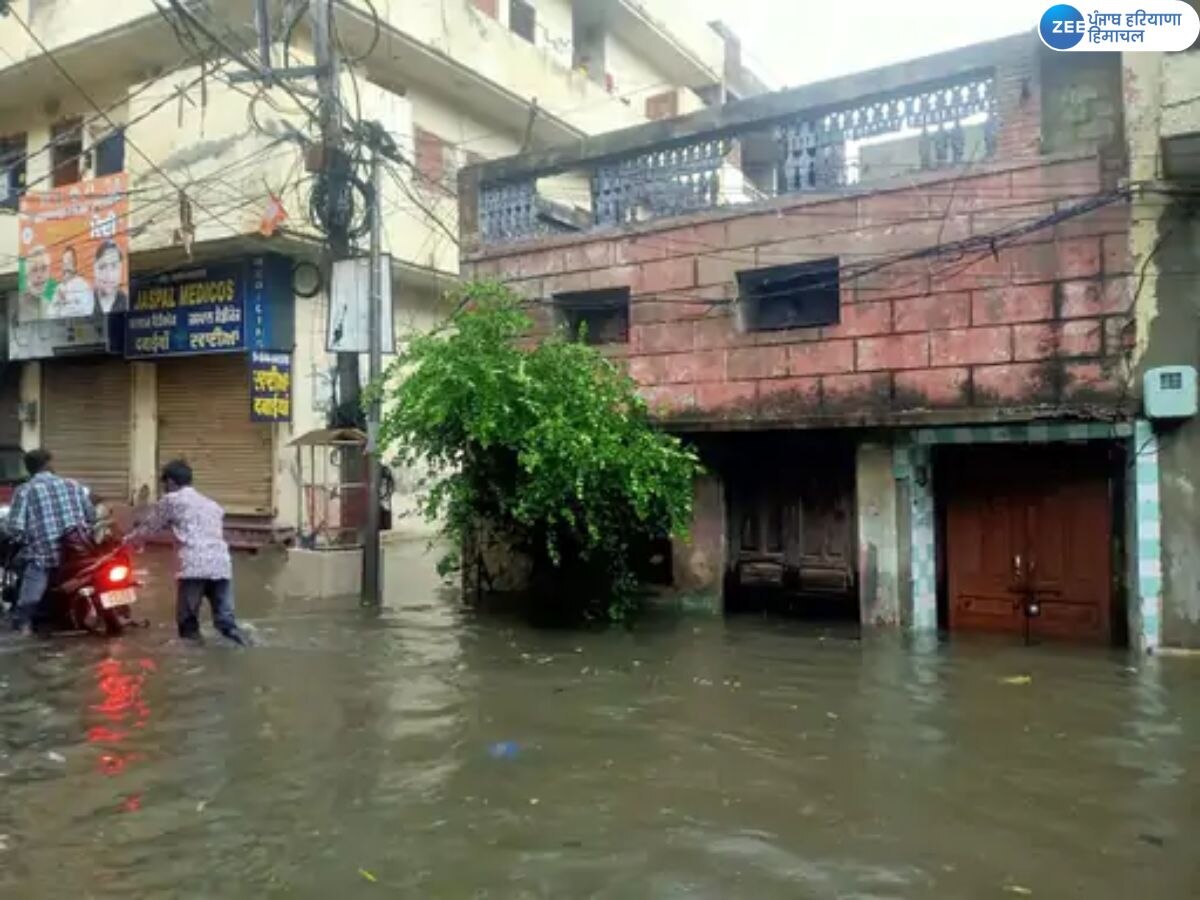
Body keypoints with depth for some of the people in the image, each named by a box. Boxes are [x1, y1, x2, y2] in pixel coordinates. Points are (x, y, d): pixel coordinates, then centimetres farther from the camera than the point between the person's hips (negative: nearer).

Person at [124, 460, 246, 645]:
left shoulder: (171, 500, 13)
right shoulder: (211, 504, 30)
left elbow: (149, 527, 22)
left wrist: (128, 540, 42)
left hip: (193, 565, -5)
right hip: (221, 564, 5)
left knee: (188, 622, 5)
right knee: (225, 618, 5)